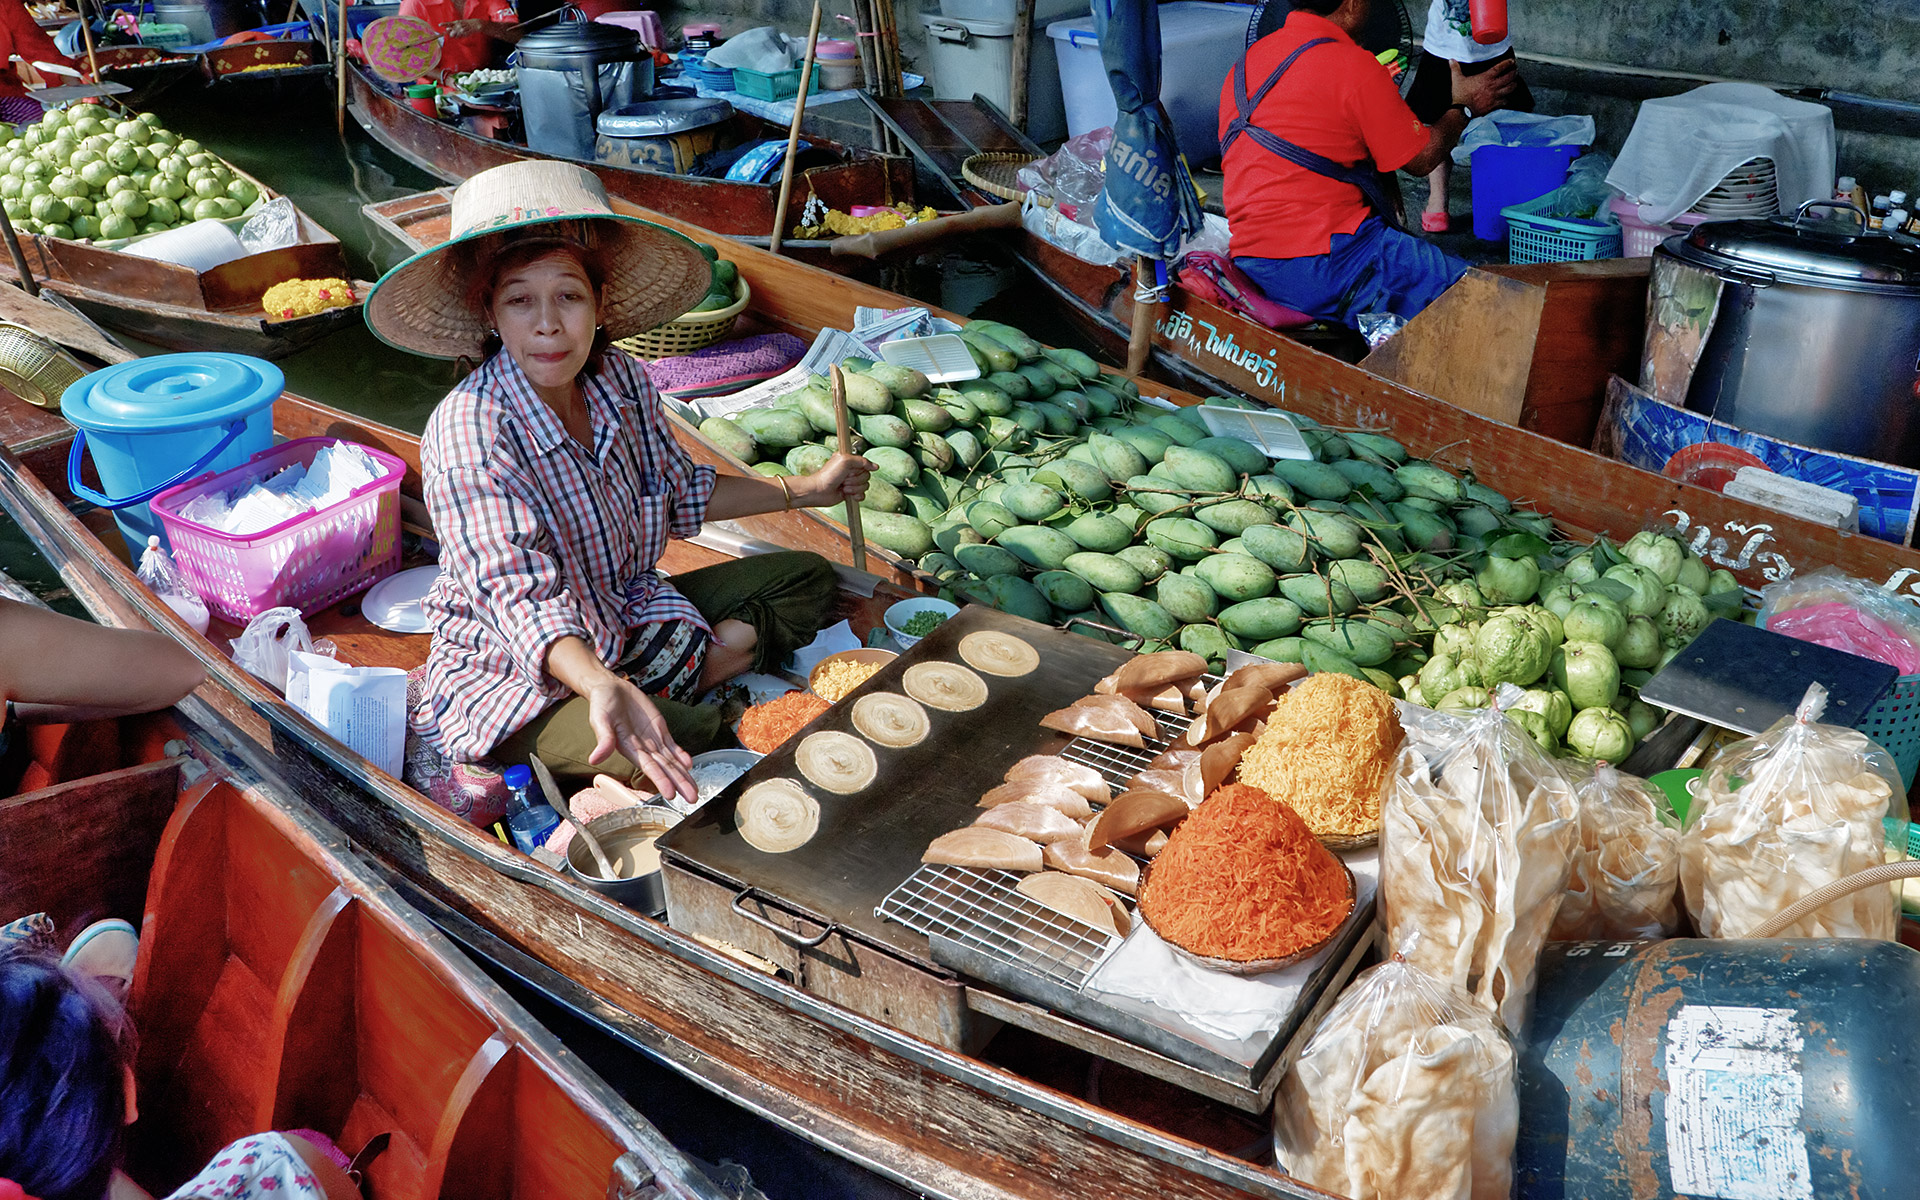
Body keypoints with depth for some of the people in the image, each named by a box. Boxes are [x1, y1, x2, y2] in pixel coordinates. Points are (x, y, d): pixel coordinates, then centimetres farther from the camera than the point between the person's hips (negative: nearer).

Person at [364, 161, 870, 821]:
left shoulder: (621, 379, -7)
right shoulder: (470, 431, -28)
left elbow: (678, 493, 13)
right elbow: (522, 596, -38)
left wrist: (804, 489, 13)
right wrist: (602, 688, -57)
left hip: (627, 612, 8)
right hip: (511, 665, -8)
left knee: (806, 578, 9)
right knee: (683, 739, -34)